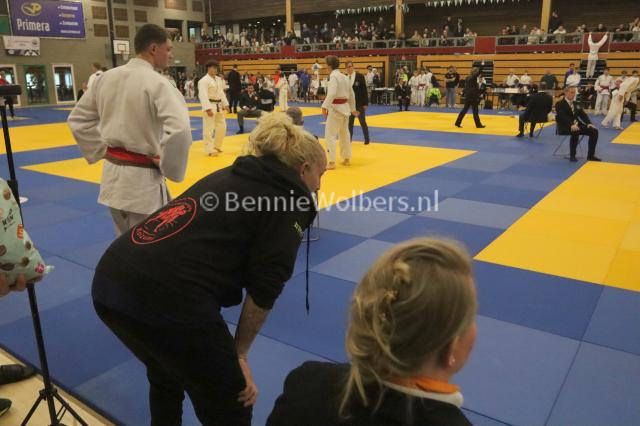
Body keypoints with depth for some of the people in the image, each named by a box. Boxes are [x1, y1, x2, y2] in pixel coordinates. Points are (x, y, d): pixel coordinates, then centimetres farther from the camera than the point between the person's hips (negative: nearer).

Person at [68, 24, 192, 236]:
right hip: (142, 180, -7)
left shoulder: (106, 78, 5)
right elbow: (179, 130, -31)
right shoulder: (156, 83, -17)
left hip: (112, 174, 7)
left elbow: (77, 119, 15)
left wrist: (103, 151, 14)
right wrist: (169, 167, -16)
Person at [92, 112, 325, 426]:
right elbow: (263, 289, 0)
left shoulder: (229, 175, 25)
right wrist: (239, 354, 14)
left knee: (166, 375, 35)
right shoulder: (290, 199, 6)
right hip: (166, 295, -8)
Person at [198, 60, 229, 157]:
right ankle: (209, 150, 0)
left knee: (222, 127, 14)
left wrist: (225, 104, 11)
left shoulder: (219, 79, 13)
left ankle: (217, 146, 29)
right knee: (209, 129, -6)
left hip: (219, 106, 8)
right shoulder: (204, 80, -13)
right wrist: (208, 108, -26)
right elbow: (203, 96, -20)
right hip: (210, 106, -8)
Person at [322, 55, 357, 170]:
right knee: (344, 134, 18)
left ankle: (332, 162, -7)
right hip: (345, 107, 9)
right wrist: (352, 108, 30)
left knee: (330, 135, -5)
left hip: (335, 108, -9)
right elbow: (352, 94, 19)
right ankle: (347, 159, 28)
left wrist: (325, 106, -31)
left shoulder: (333, 76, -12)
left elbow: (332, 94, -27)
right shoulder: (345, 77, 13)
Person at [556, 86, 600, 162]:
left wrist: (589, 123, -10)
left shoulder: (576, 103, 18)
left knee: (594, 131, -10)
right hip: (565, 126, -7)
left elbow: (583, 115, 10)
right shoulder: (559, 104, -5)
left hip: (576, 125, 7)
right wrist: (571, 125, -36)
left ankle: (591, 155, -2)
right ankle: (572, 156, -25)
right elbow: (563, 116, -20)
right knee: (575, 132, -38)